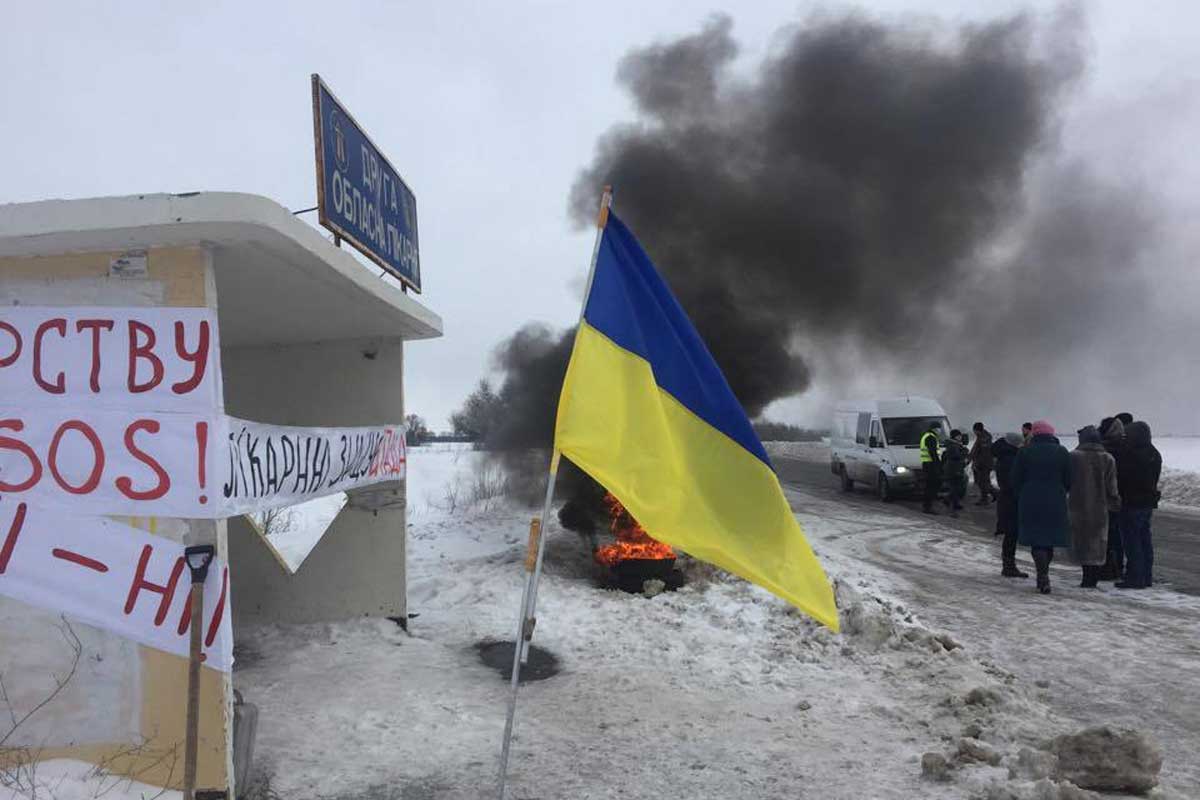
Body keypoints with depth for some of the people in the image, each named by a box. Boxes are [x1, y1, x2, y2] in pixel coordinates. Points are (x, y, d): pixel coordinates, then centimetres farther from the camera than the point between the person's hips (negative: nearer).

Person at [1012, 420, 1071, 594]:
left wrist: (1021, 497, 14)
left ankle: (1043, 576, -14)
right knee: (1050, 541, 15)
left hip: (1030, 503, -2)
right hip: (1055, 504, 2)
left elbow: (1015, 480, -1)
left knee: (1036, 541, 2)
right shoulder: (1062, 452, 2)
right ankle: (1043, 576, 23)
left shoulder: (1025, 451, -3)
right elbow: (1069, 481, 4)